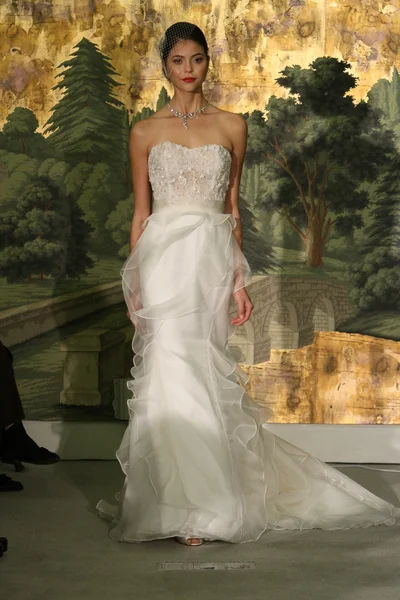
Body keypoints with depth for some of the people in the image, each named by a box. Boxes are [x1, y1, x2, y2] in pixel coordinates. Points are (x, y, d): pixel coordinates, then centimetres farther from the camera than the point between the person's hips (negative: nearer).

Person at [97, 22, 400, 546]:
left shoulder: (231, 126, 10)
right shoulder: (146, 132, 9)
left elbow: (232, 208, 11)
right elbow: (140, 213, 8)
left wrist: (240, 279, 5)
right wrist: (135, 284, 1)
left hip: (212, 259, 0)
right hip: (163, 259, 0)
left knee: (199, 375, -1)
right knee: (172, 374, -7)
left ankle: (201, 500, 11)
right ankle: (190, 506, 5)